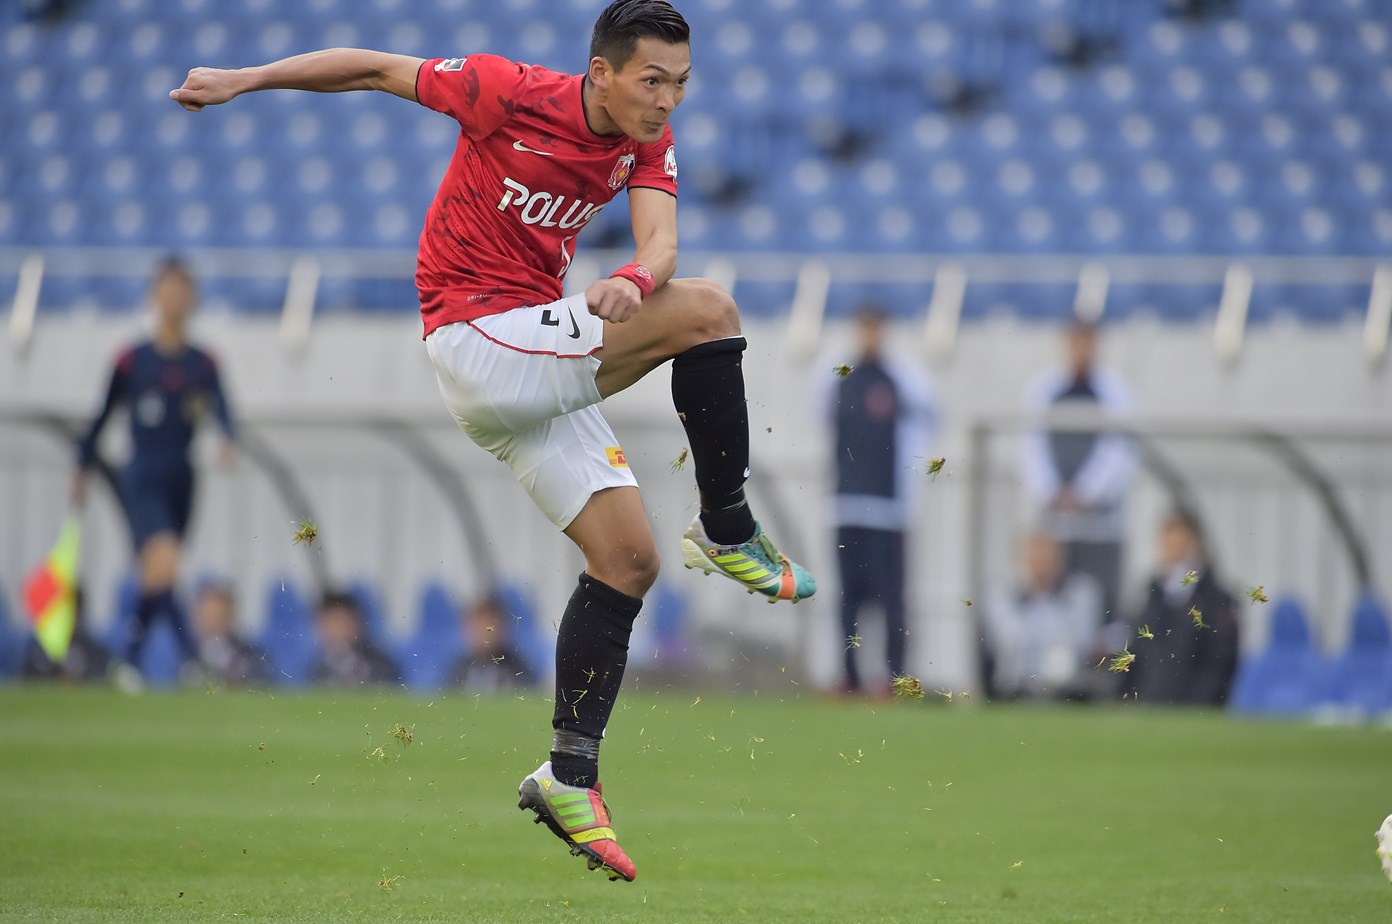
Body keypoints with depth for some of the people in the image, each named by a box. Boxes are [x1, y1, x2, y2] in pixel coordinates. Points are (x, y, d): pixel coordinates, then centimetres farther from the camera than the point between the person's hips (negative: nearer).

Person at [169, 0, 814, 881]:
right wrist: (243, 80, -3)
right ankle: (729, 530, -10)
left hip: (538, 362, 8)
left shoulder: (649, 143, 2)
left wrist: (635, 277, -38)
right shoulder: (512, 93, -15)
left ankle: (570, 775, 5)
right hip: (478, 338, -8)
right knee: (708, 309, -19)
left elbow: (660, 239, -14)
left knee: (628, 560, 3)